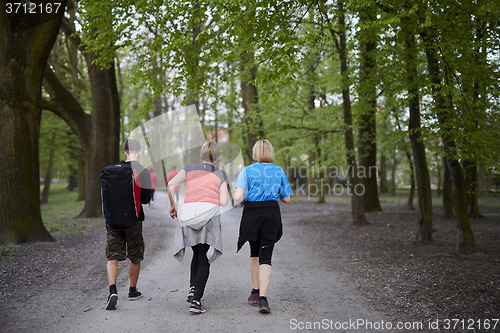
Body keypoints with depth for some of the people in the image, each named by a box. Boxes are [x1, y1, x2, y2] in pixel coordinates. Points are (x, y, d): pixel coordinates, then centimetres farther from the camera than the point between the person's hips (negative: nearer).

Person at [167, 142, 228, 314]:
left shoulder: (189, 169, 15)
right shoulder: (220, 174, 11)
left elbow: (171, 184, 0)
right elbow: (223, 202, 2)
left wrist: (172, 205, 10)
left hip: (187, 212, 3)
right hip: (209, 212, -2)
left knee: (197, 253, 23)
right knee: (204, 259, 2)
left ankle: (193, 288, 8)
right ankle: (196, 301, -6)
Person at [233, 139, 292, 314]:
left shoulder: (247, 171, -1)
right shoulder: (279, 171, 5)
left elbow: (237, 196, -11)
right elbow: (286, 199, 9)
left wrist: (234, 194, 12)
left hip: (252, 213, 0)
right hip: (272, 213, 0)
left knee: (254, 253, 19)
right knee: (265, 257, -1)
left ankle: (256, 292, 27)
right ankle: (263, 298, -13)